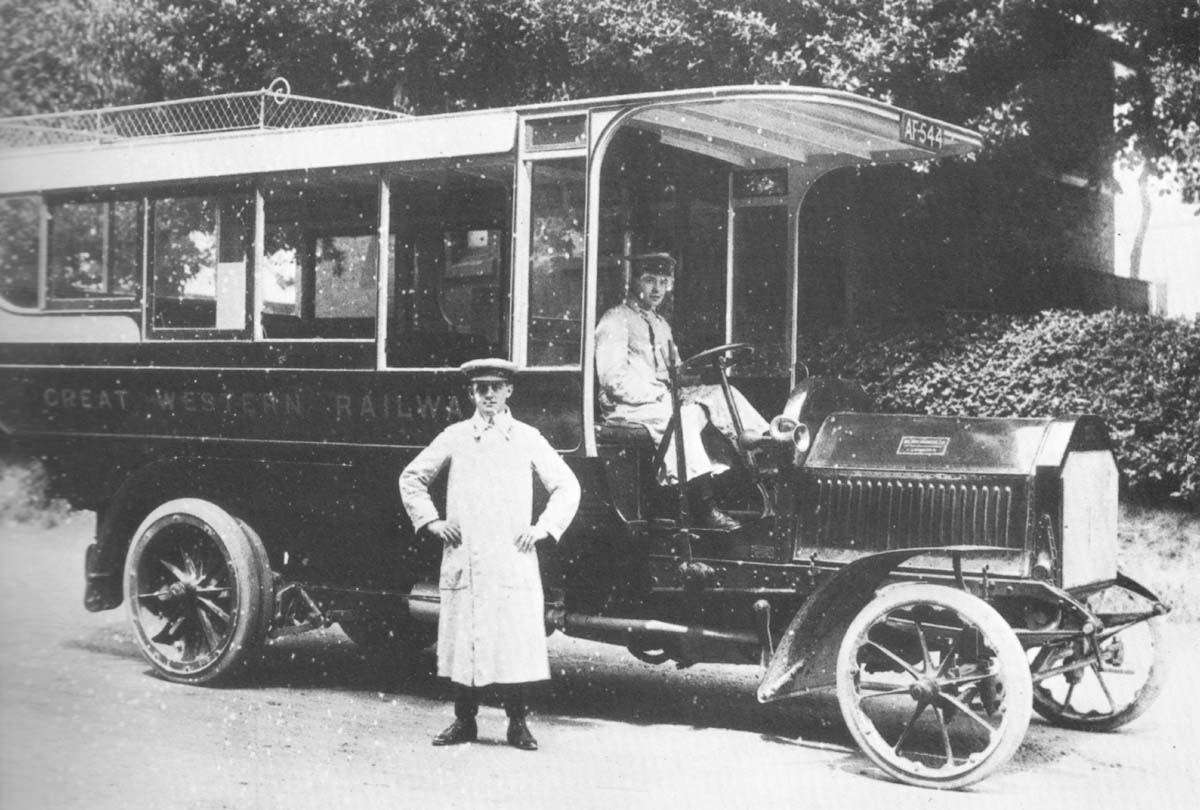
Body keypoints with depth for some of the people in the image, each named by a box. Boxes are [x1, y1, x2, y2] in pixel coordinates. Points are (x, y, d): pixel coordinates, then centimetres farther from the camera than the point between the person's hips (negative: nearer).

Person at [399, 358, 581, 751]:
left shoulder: (528, 439, 7)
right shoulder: (454, 438, 9)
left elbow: (567, 487, 12)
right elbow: (411, 477, 18)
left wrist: (543, 528, 2)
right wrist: (430, 521, 8)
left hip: (514, 562, -1)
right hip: (463, 562, 1)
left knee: (515, 641, -3)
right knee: (463, 641, 2)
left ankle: (518, 724, 7)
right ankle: (464, 722, 14)